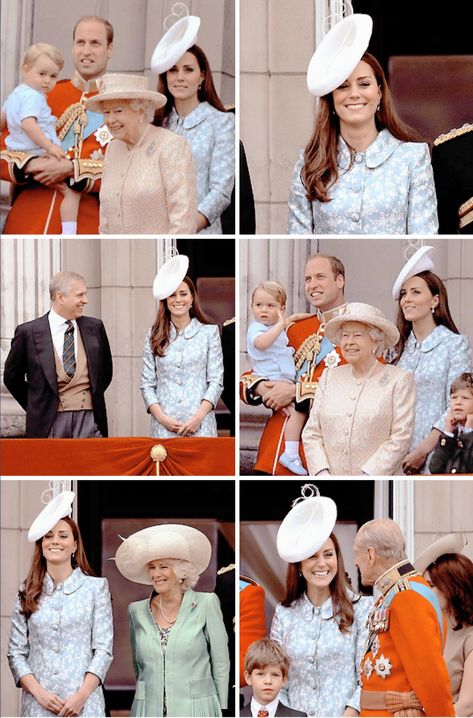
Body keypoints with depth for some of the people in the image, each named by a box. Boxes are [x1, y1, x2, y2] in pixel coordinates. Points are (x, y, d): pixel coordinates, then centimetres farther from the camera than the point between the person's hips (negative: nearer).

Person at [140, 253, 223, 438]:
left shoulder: (209, 332, 7)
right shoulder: (154, 336, 11)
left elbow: (216, 381, 3)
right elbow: (147, 384, 8)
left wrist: (198, 417, -9)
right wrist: (161, 417, -7)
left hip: (200, 425, -1)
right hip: (165, 427, 1)